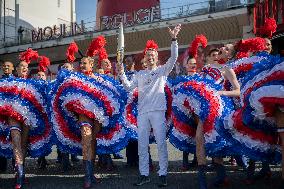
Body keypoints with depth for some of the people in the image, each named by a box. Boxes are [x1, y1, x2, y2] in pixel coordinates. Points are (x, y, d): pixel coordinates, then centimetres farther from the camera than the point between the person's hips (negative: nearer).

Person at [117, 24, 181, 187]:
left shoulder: (163, 70, 7)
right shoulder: (139, 74, 19)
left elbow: (174, 58, -7)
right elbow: (129, 87, 15)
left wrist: (174, 39, -16)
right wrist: (122, 74, 2)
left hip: (158, 111, -4)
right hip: (142, 112, 4)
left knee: (161, 143, -4)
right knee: (142, 145, 6)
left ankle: (163, 174, 4)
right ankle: (144, 175, 15)